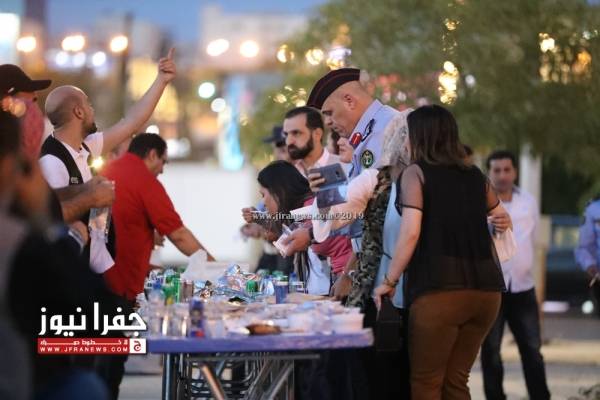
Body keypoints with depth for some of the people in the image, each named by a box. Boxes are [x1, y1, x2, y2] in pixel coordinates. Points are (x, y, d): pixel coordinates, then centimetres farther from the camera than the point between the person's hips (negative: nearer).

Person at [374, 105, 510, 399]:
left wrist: (389, 281, -3)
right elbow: (502, 220, 33)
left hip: (439, 290, -6)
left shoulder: (416, 173, 0)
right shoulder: (474, 176, 17)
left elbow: (410, 232, -10)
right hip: (486, 290, 6)